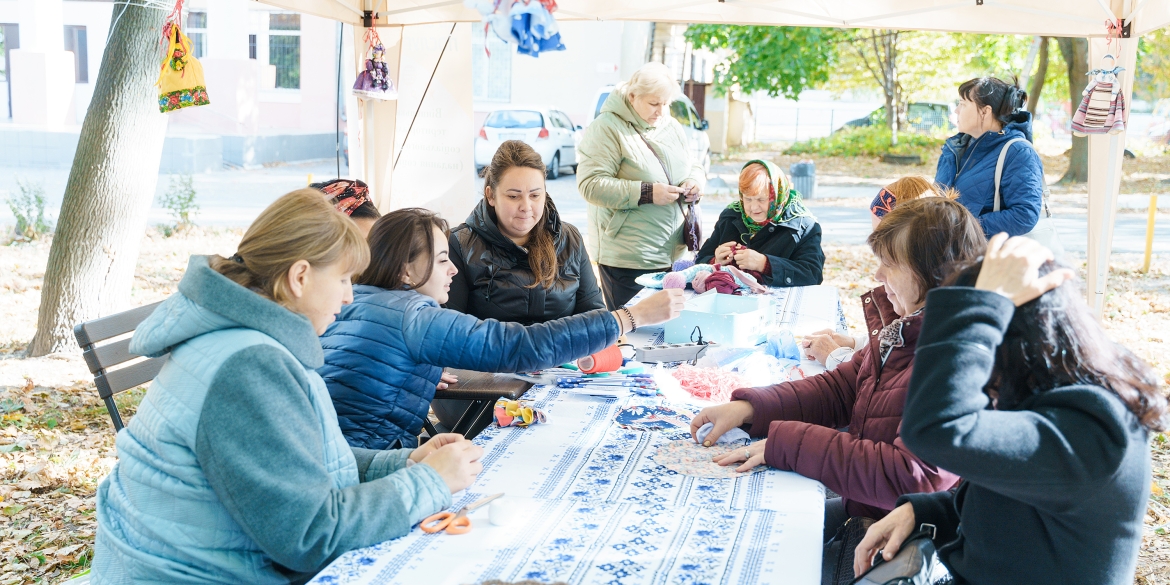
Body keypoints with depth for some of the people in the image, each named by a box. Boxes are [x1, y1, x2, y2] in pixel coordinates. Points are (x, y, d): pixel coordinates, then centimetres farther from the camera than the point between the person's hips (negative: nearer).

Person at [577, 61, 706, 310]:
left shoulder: (672, 127, 13)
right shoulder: (607, 128, -10)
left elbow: (694, 167, 24)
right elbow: (590, 184, -19)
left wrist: (695, 182, -2)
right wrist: (646, 193, -22)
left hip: (674, 253, 7)